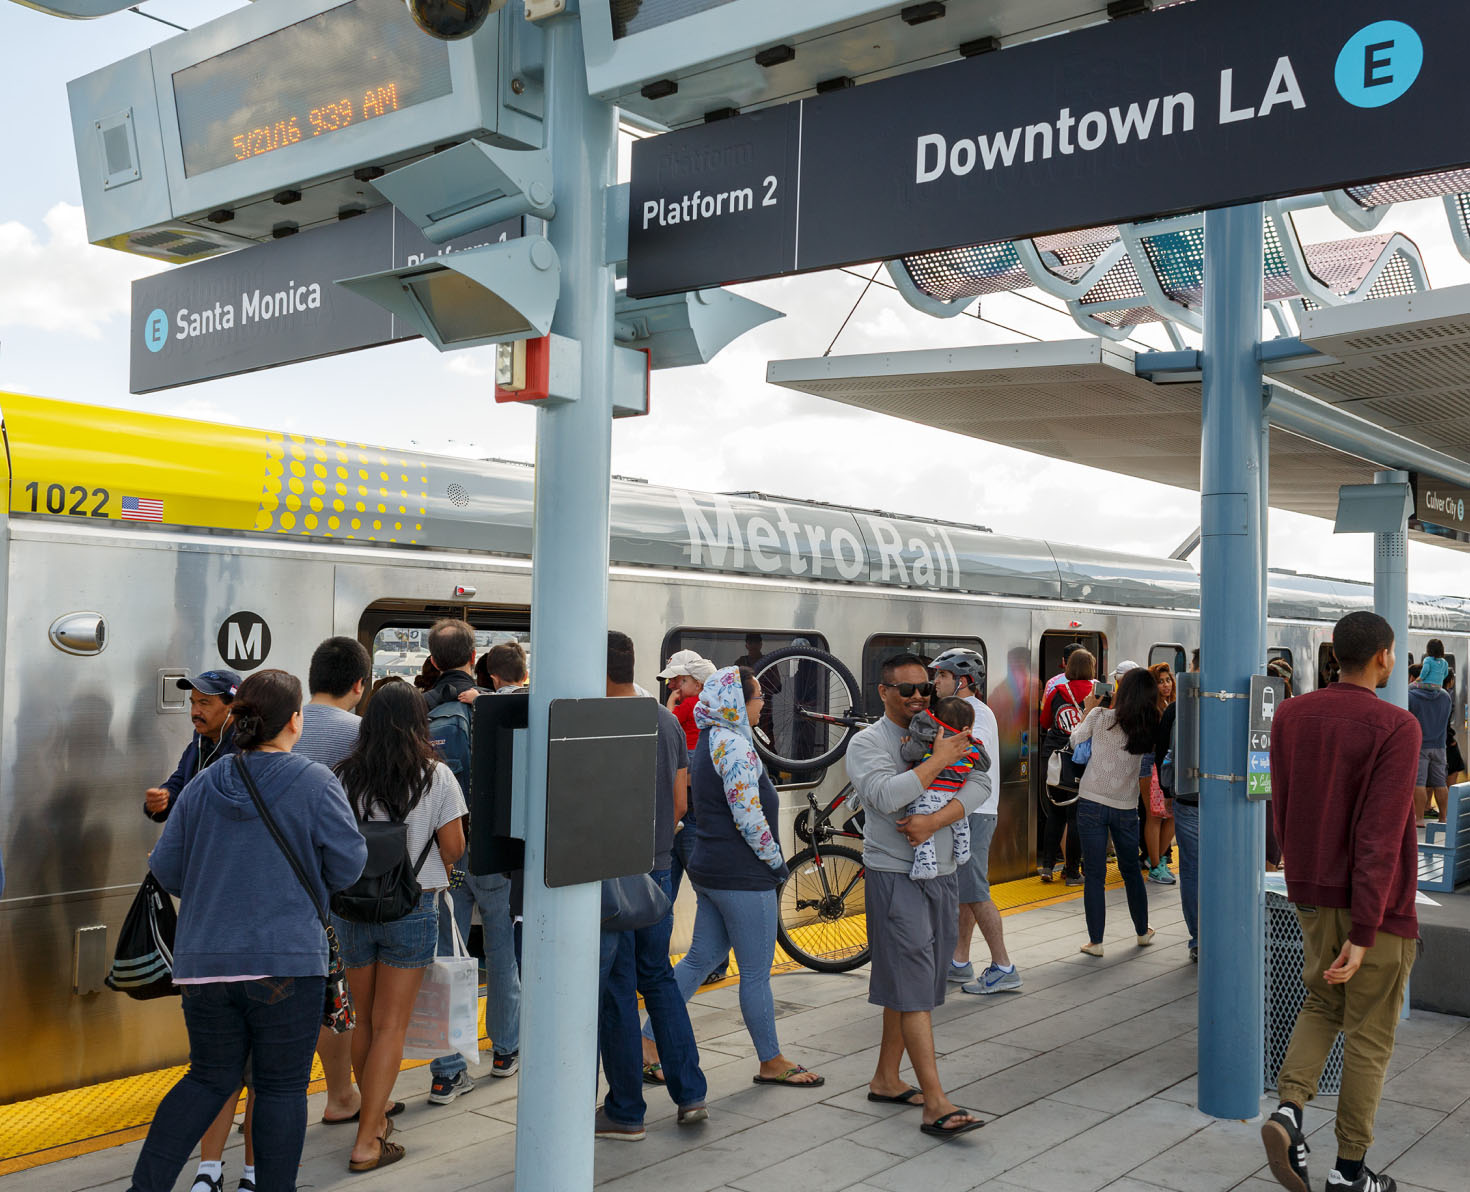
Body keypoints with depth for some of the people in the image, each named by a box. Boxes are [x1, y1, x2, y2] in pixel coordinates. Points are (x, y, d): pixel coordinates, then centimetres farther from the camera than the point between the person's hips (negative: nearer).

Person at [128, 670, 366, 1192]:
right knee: (281, 1086, 7)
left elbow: (166, 869, 9)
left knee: (210, 1077, 19)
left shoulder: (201, 786, 4)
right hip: (287, 960, -5)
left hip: (204, 961, 5)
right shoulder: (315, 783, -8)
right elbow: (348, 865, -7)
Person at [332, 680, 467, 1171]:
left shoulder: (345, 776, -2)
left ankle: (375, 1109, 34)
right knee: (391, 1025, 3)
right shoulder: (435, 776, -8)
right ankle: (367, 1141, 2)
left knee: (365, 1019, 18)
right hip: (411, 906, -3)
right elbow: (453, 849, -5)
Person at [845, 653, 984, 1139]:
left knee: (910, 984, 13)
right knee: (913, 985, -8)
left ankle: (886, 1078, 25)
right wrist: (938, 759, -16)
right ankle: (936, 1103, -10)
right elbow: (887, 795, -23)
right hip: (894, 875, -6)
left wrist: (934, 821, -18)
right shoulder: (867, 742, -5)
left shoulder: (945, 735, 10)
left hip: (942, 872, 6)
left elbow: (980, 784, -4)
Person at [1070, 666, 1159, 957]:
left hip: (1092, 802, -3)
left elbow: (1075, 741, 1)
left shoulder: (1100, 717, -10)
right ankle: (1142, 932, 34)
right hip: (1126, 807, 3)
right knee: (1131, 870, 21)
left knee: (1094, 875, 2)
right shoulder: (1149, 728, -2)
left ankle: (1095, 941, 4)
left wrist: (1088, 711, 15)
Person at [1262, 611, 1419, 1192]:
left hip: (1311, 895, 5)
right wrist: (1363, 935, -23)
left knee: (1323, 1006, 20)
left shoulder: (1289, 716, -1)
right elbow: (1380, 836, -23)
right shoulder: (1394, 728, -18)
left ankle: (1289, 1109, -1)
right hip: (1377, 904, -5)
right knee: (1369, 1033, 7)